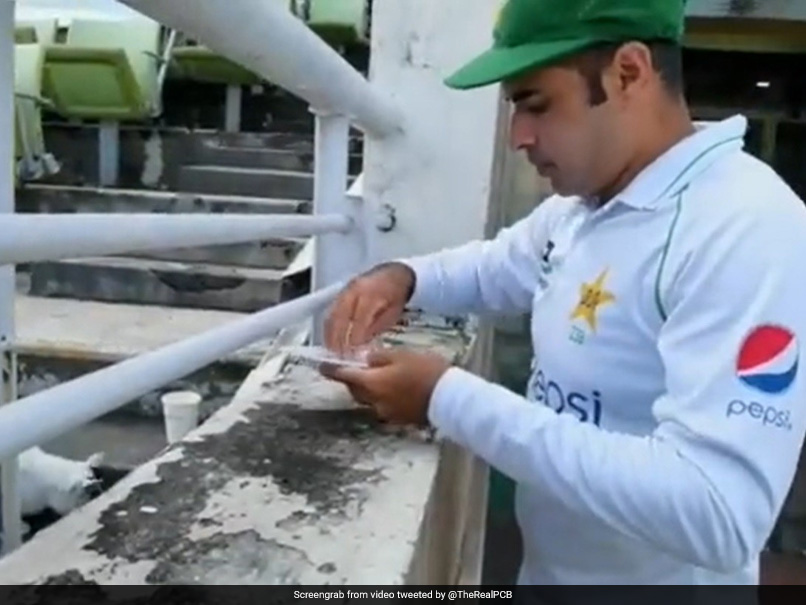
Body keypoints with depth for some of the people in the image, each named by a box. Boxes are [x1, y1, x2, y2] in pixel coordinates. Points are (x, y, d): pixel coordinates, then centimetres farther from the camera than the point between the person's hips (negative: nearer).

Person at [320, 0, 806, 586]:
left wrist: (448, 398, -32)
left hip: (654, 573, -7)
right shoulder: (580, 205, 0)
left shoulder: (749, 230, -27)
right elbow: (494, 267, 18)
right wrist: (402, 277, -4)